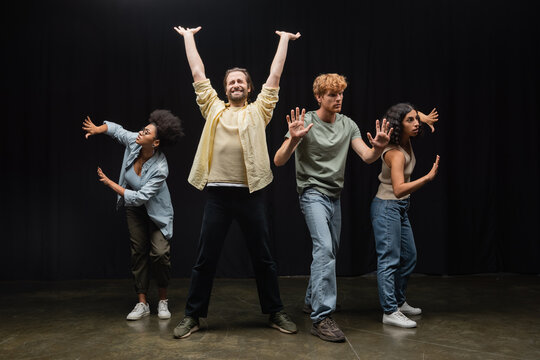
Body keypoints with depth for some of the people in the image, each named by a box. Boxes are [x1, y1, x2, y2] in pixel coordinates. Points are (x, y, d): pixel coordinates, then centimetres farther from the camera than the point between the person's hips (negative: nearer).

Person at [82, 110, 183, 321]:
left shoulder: (160, 169, -32)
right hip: (134, 209, 5)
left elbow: (139, 197, -31)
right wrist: (97, 129, -12)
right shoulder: (133, 142, -17)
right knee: (138, 252, 4)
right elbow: (116, 129, 5)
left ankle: (163, 301, 6)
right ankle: (142, 304, 11)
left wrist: (110, 183, -23)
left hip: (156, 211, -5)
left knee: (159, 253, -15)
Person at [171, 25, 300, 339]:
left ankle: (276, 312, 24)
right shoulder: (214, 108, 13)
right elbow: (198, 72, 17)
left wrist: (284, 39, 20)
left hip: (251, 193, -1)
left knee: (263, 257, 9)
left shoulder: (259, 111, 11)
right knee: (205, 259, 7)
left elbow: (275, 75, 13)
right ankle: (193, 316, 21)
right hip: (218, 193, 1)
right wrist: (188, 36, 25)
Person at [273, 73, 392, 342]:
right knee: (324, 248, -21)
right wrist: (293, 140, -34)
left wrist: (378, 147, -22)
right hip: (313, 194, -6)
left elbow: (367, 157, 0)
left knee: (329, 252, 13)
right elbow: (278, 161, -15)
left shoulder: (348, 125, 6)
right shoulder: (305, 122, -10)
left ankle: (312, 300, 33)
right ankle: (322, 317, -18)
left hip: (334, 196, 7)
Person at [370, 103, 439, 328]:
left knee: (409, 257, 16)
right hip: (387, 208, -10)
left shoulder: (406, 142, 1)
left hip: (400, 208, 10)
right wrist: (428, 177, -40)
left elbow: (412, 114, 23)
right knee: (389, 260, -9)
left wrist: (424, 118, 3)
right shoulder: (395, 153, -24)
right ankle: (390, 312, -4)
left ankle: (399, 302, 28)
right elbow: (399, 189, -35)